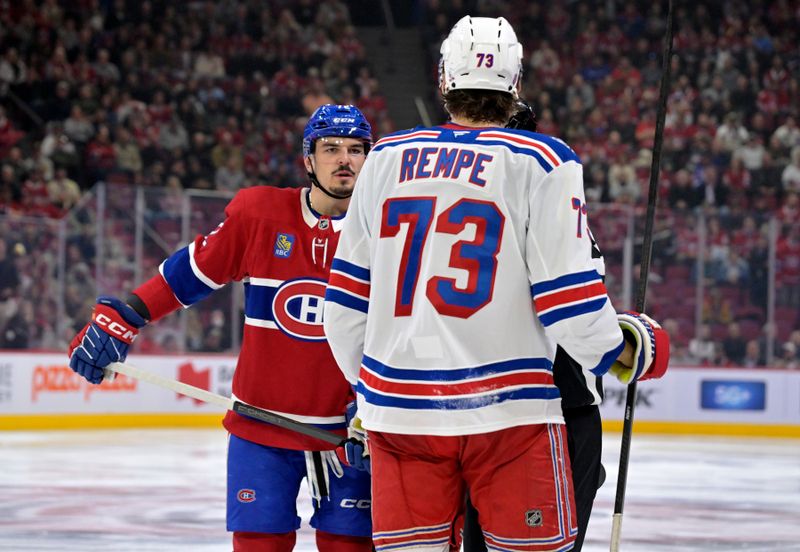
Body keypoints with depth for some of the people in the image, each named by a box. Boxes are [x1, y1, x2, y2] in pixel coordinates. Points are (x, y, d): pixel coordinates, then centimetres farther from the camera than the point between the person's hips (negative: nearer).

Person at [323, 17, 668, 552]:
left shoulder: (386, 159, 9)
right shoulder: (542, 162, -4)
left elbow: (347, 293, 13)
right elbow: (567, 293, -7)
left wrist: (370, 386, 27)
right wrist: (623, 350, 12)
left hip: (400, 407, 4)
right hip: (507, 409, -4)